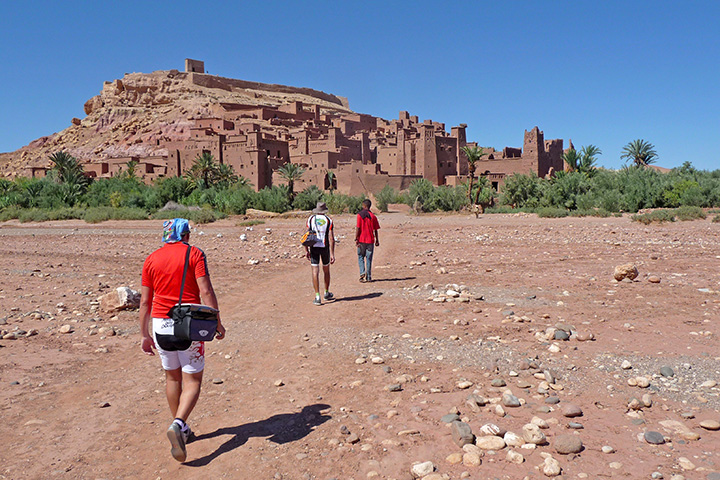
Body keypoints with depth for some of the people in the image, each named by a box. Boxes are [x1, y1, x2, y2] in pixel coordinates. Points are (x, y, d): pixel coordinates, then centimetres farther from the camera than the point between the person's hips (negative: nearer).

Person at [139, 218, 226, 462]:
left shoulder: (151, 259, 7)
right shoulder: (194, 254, -5)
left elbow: (145, 301, 8)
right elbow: (206, 291, -13)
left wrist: (145, 334, 14)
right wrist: (217, 322, -8)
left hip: (161, 324, 4)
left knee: (172, 378, 18)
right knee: (192, 380, 4)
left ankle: (181, 430, 29)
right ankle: (178, 424, -17)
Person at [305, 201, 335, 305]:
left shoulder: (310, 219, 1)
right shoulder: (328, 220, -2)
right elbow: (331, 238, -8)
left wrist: (306, 250, 5)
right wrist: (332, 254, -8)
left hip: (313, 247, 0)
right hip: (325, 247, 0)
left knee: (315, 271, -2)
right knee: (326, 270, 18)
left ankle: (317, 297, -9)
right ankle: (326, 293, 31)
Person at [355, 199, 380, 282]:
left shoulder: (360, 215, -6)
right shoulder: (373, 216, 2)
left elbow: (357, 228, -10)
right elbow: (375, 230, 4)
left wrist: (356, 239, -8)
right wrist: (377, 240, 12)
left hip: (361, 240, -2)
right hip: (370, 241, 2)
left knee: (361, 257, 11)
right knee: (369, 259, 8)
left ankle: (362, 272, -8)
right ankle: (369, 277, 10)